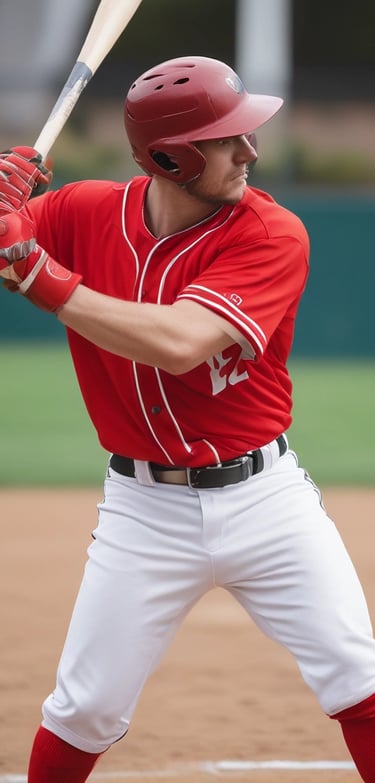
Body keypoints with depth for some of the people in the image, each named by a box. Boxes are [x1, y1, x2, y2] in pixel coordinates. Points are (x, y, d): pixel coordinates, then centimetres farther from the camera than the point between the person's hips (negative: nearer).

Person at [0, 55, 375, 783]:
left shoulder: (272, 236, -15)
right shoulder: (84, 213, -5)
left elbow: (178, 343, -30)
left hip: (264, 497, -1)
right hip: (145, 506, 1)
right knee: (86, 711, 3)